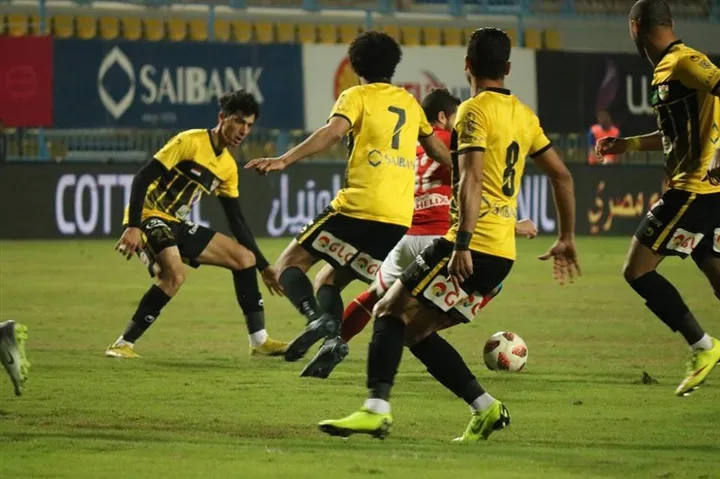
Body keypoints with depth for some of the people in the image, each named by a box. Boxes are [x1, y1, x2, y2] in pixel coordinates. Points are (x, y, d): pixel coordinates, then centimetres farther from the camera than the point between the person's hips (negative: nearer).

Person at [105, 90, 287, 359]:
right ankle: (123, 344, -24)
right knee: (175, 273, -33)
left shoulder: (228, 167, 10)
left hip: (178, 225, 9)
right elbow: (142, 178, -19)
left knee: (244, 258, 8)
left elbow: (237, 221, 17)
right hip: (149, 217, -9)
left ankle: (259, 340, 13)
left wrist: (263, 266, 15)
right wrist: (133, 227, -29)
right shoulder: (190, 142, -14)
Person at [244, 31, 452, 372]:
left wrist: (285, 160, -25)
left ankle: (318, 318, -25)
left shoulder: (357, 96, 4)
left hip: (358, 207, -6)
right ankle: (333, 338, -11)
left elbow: (333, 131, -16)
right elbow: (436, 149, 33)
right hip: (400, 220, 6)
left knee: (290, 263, 4)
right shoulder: (409, 103, 21)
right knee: (328, 281, 17)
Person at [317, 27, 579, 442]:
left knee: (392, 312, -7)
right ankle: (485, 408, 7)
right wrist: (567, 239, 28)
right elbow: (562, 175, 21)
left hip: (473, 246, -8)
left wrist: (462, 245, -25)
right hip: (504, 253, 8)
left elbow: (470, 180, -19)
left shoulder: (475, 111, -7)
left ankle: (377, 408, -23)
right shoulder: (524, 115, 16)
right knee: (417, 330, 13)